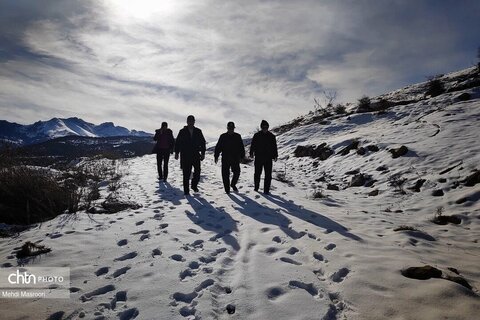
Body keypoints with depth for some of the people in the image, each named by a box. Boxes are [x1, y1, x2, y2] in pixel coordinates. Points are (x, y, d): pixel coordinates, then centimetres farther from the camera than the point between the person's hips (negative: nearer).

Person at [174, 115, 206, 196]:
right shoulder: (182, 132, 4)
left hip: (196, 155, 2)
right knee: (186, 174, 1)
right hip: (185, 156, -2)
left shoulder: (198, 131, 8)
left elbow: (203, 142, 11)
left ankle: (194, 185, 21)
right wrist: (177, 153, 0)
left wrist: (203, 153, 5)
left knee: (197, 171, -4)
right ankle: (186, 190, 9)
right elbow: (177, 143, 6)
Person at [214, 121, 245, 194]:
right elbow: (218, 147, 3)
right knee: (225, 174, 0)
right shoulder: (223, 136, 3)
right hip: (225, 159, -1)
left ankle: (233, 184, 26)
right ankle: (227, 189, 11)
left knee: (237, 172, 0)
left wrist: (242, 156, 6)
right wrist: (216, 156, -2)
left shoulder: (237, 136, 7)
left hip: (235, 159, 1)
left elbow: (241, 147, 11)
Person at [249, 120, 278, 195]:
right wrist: (251, 153, -8)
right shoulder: (256, 135, 2)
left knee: (268, 175, -1)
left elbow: (274, 147, 10)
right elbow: (252, 145, 3)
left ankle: (266, 190, 5)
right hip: (258, 158, -1)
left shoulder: (272, 136, 7)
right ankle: (256, 187, 28)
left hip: (268, 158, 1)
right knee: (257, 173, 9)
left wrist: (275, 155, 4)